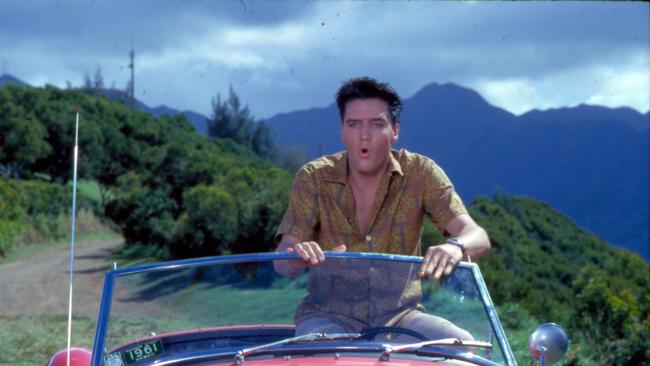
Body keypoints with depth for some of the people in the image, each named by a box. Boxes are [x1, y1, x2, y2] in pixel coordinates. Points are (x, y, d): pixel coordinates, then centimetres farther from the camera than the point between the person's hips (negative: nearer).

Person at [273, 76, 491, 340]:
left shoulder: (420, 173, -3)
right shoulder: (313, 178, -4)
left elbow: (477, 237, -13)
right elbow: (282, 262, -11)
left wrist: (455, 247, -39)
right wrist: (299, 256, -38)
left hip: (398, 314, 1)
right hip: (329, 314, -1)